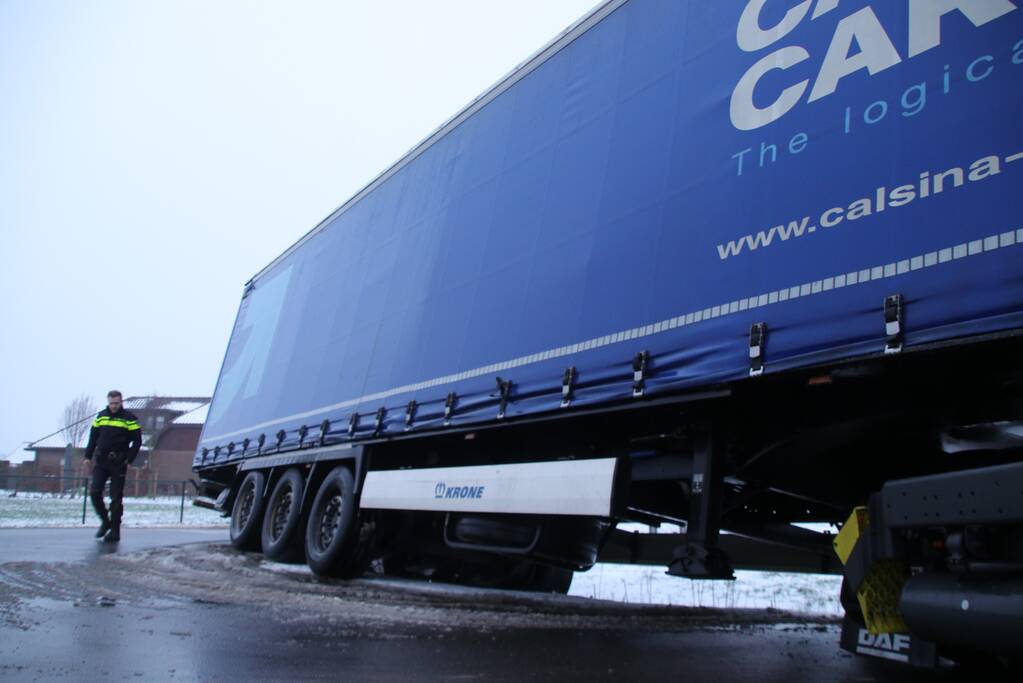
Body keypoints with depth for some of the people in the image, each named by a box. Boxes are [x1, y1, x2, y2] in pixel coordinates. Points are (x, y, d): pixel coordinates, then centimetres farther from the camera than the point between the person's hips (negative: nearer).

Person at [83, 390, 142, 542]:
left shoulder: (129, 419, -2)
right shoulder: (101, 416, 10)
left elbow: (137, 441, -1)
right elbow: (93, 437, 16)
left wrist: (129, 459, -9)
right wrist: (88, 456, 8)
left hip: (118, 463, -4)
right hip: (101, 461, 4)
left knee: (116, 497, 0)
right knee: (95, 492, -5)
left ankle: (115, 531, 7)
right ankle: (105, 521, 17)